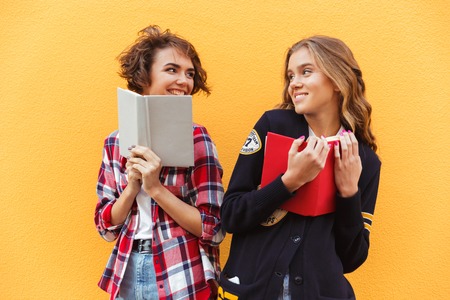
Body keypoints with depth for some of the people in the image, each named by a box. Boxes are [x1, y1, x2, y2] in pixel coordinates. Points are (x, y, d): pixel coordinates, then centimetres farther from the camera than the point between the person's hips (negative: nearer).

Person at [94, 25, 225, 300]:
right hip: (127, 273, 3)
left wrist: (155, 188, -21)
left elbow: (214, 229, -13)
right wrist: (133, 186, -15)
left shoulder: (196, 138, -11)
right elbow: (107, 227, 1)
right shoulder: (116, 142, -1)